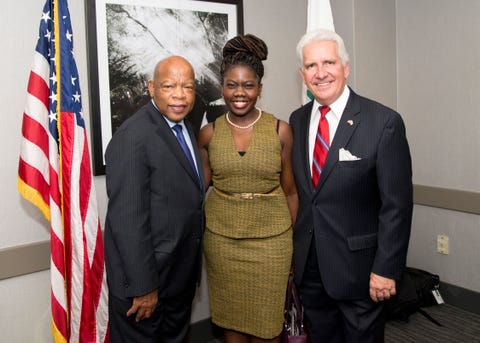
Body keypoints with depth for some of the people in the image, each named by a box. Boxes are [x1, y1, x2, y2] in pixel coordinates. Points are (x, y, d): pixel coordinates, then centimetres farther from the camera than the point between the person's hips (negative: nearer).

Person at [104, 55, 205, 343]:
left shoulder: (185, 128, 7)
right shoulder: (134, 136, -21)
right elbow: (127, 220, -24)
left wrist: (192, 267, 12)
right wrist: (143, 286, -21)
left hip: (182, 276, 8)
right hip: (145, 277, -8)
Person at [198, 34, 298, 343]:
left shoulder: (281, 130, -4)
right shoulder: (209, 134, -1)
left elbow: (290, 191, 2)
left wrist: (293, 241, 3)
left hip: (271, 239, -1)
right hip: (222, 239, 1)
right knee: (230, 318, 14)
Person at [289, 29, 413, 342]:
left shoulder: (384, 122, -14)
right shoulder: (297, 120, 3)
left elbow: (396, 205, -13)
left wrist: (386, 269, -14)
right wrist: (292, 248, 9)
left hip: (358, 264, -4)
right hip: (308, 262, 5)